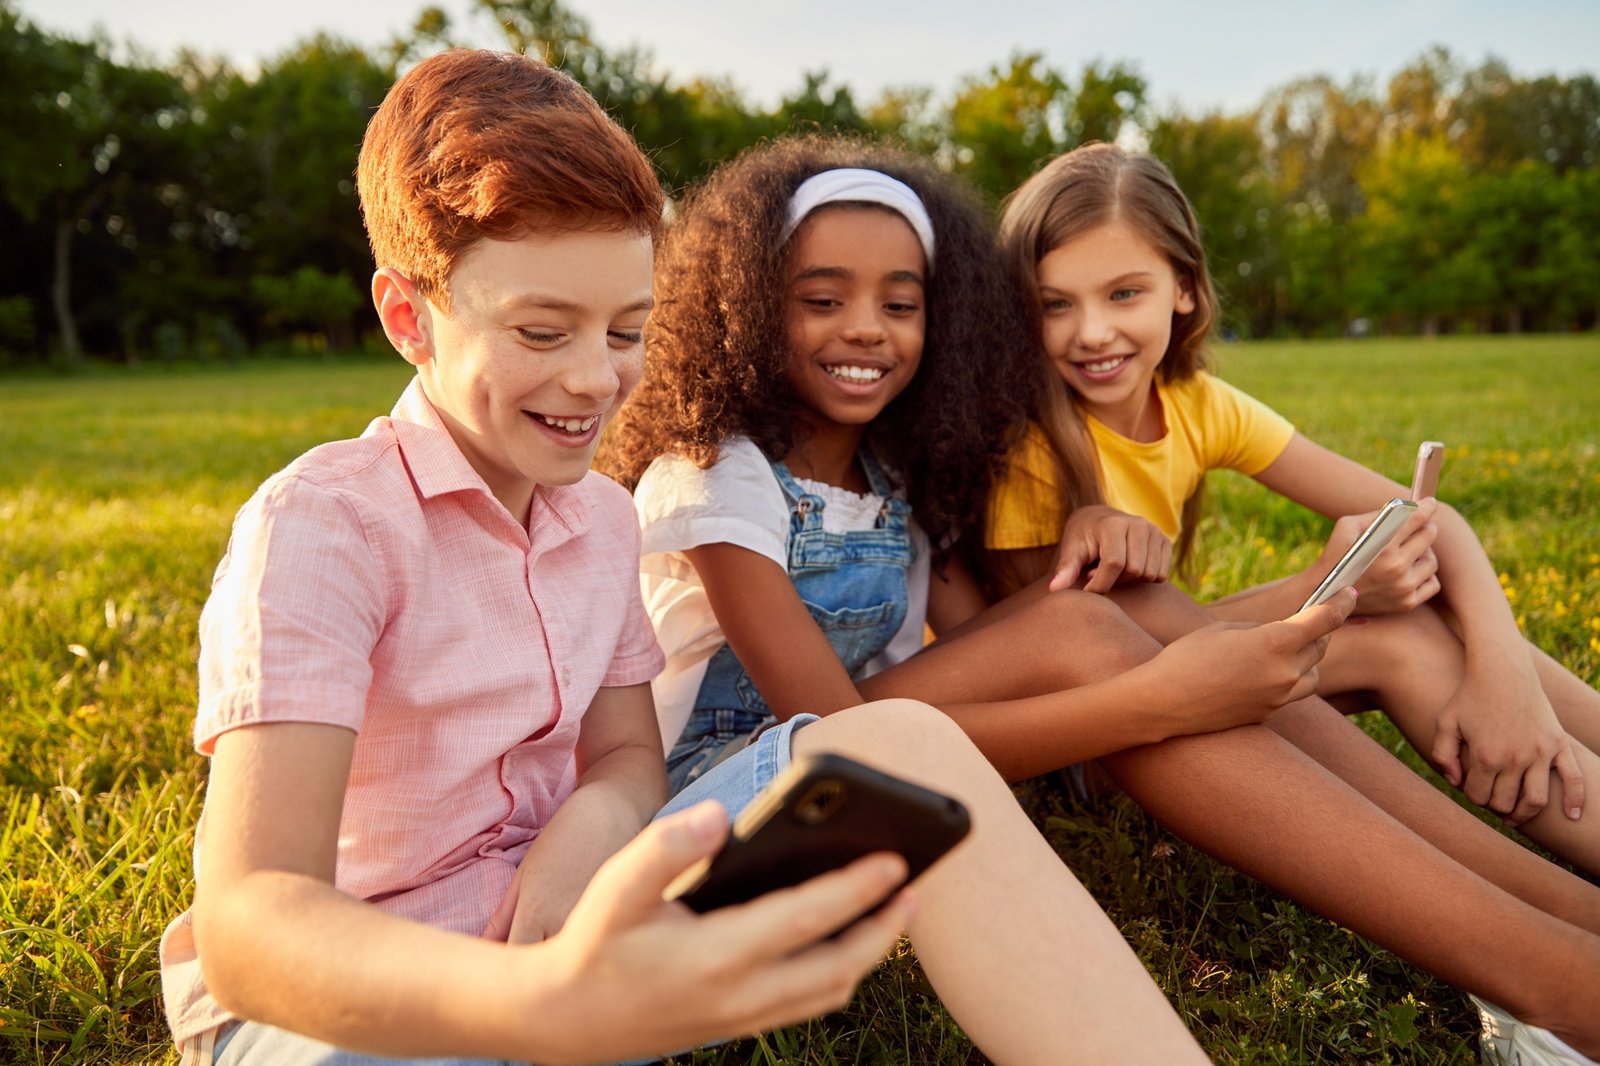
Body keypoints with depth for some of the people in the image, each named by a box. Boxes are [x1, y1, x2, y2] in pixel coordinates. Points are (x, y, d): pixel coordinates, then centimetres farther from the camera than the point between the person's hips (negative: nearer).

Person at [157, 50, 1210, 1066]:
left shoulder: (602, 515, 7)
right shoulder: (317, 523, -16)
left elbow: (627, 753, 10)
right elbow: (247, 923, -27)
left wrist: (589, 822, -18)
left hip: (560, 936, 6)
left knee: (898, 746, -20)